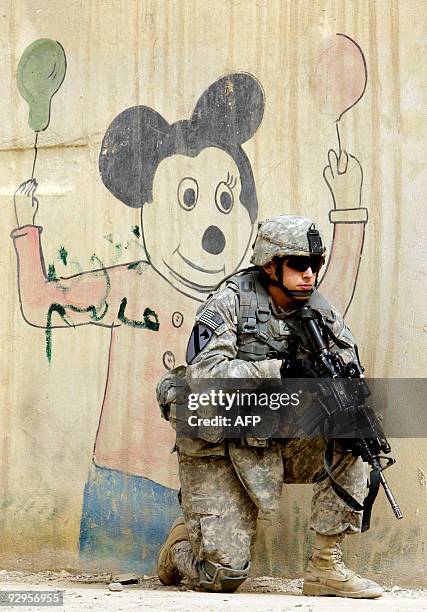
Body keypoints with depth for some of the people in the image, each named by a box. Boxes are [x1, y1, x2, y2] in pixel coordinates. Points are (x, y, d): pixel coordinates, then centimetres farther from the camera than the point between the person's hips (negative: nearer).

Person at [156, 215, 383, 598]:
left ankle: (325, 566, -11)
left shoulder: (319, 312, 2)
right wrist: (278, 370, -30)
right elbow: (203, 375, -24)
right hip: (216, 451, -5)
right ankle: (183, 539, 23)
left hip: (276, 446, 5)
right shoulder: (230, 302, -13)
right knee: (223, 576, -13)